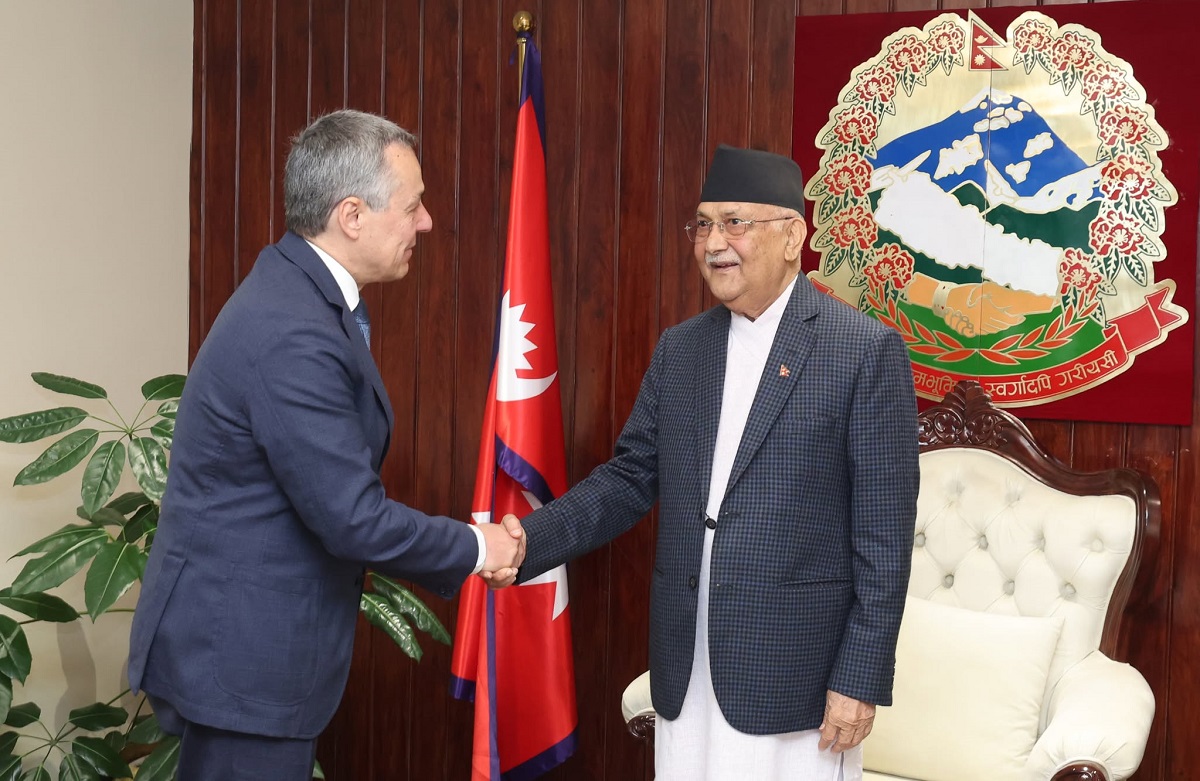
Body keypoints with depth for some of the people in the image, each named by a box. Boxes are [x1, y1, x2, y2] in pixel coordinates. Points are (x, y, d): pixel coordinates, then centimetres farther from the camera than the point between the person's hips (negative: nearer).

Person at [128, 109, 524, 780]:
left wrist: (452, 554, 8)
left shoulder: (299, 292, 6)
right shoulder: (293, 335, -25)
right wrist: (473, 548, -8)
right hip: (240, 658, -10)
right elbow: (351, 517, -24)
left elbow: (340, 490, 10)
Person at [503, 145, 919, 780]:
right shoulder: (678, 350, 10)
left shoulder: (866, 351, -7)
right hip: (685, 677, 5)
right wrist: (528, 542, -6)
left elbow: (884, 529, -9)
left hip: (793, 675, -5)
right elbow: (630, 478, 10)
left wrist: (861, 677, -12)